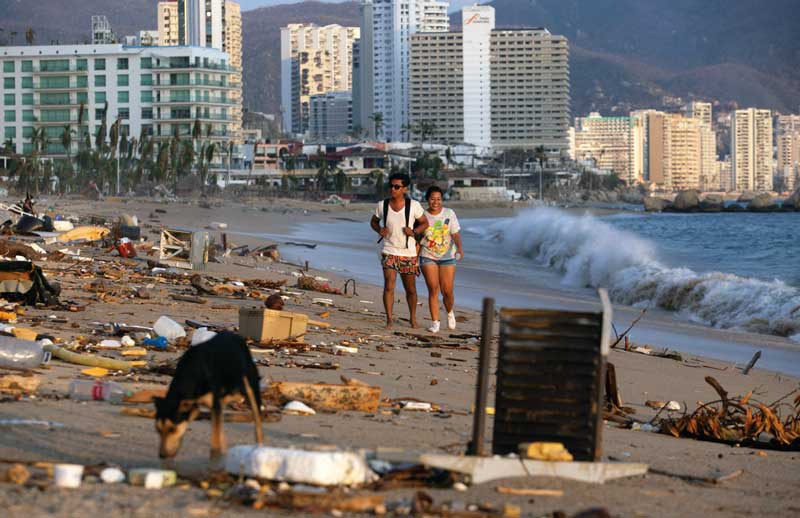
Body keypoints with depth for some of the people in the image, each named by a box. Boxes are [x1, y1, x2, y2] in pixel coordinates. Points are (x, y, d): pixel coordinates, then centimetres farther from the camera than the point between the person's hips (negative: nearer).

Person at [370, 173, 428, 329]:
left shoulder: (413, 206, -6)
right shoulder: (382, 205, -2)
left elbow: (425, 223, 4)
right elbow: (373, 221, 15)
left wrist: (413, 232, -15)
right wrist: (379, 230, -7)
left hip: (408, 253, 0)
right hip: (389, 251, 0)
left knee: (410, 289, 11)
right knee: (389, 286, -15)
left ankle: (413, 317, 32)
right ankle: (389, 320, -9)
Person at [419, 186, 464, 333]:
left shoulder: (449, 213, 1)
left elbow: (456, 234, -4)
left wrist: (460, 248, -23)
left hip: (447, 256, 0)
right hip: (428, 257, 0)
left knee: (447, 292, -3)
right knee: (433, 289, -11)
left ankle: (450, 312, 28)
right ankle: (435, 322, -5)